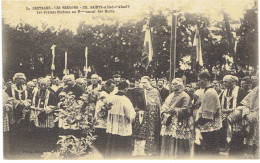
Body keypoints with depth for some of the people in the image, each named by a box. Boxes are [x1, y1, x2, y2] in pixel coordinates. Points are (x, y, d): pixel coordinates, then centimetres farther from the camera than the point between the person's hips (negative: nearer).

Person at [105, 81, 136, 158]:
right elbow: (130, 116, -15)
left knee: (111, 153, 15)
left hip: (111, 130, 5)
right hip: (123, 131, -5)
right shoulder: (125, 100, -16)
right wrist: (134, 112, 4)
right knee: (125, 154, 6)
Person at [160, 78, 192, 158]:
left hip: (179, 126, -7)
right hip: (168, 124, 7)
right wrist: (164, 111, -7)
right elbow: (164, 106, 14)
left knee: (178, 147, -4)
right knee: (167, 145, 9)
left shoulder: (185, 96, -6)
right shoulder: (171, 96, 18)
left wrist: (172, 110, -22)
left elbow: (185, 110, -16)